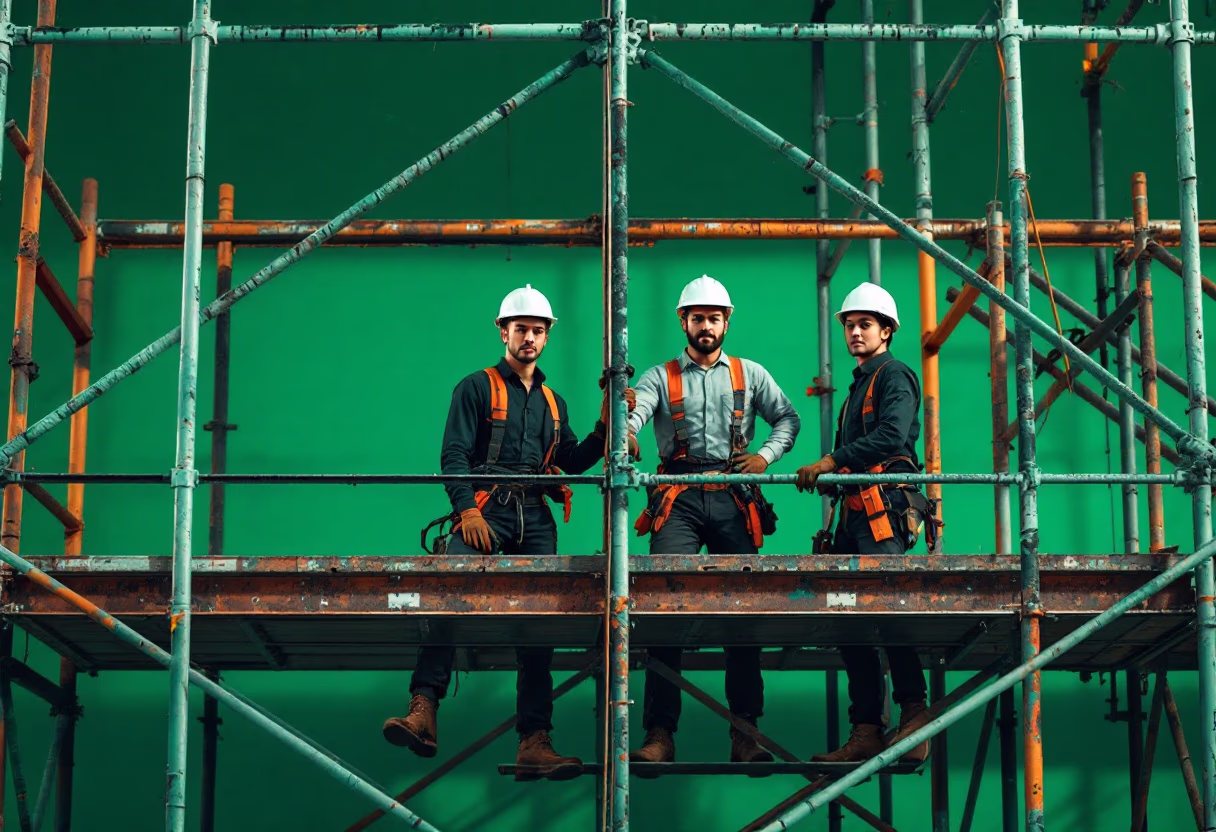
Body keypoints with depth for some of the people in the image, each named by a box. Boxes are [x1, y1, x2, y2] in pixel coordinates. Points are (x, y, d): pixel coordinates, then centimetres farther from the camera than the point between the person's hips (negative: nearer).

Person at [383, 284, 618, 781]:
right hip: (486, 510, -5)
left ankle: (534, 742, -5)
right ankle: (424, 711, -37)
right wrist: (467, 510, -15)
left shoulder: (553, 402, 26)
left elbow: (572, 462, 23)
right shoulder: (476, 388, 9)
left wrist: (605, 429, 9)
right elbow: (453, 455, -1)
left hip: (536, 517, 5)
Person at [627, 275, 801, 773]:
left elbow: (788, 418, 17)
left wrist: (766, 456, -2)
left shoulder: (750, 375, 17)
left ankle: (745, 731, 3)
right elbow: (633, 412, -7)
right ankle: (660, 732, -13)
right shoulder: (661, 378, 11)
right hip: (678, 501, -1)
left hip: (734, 500, 1)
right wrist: (623, 432, -31)